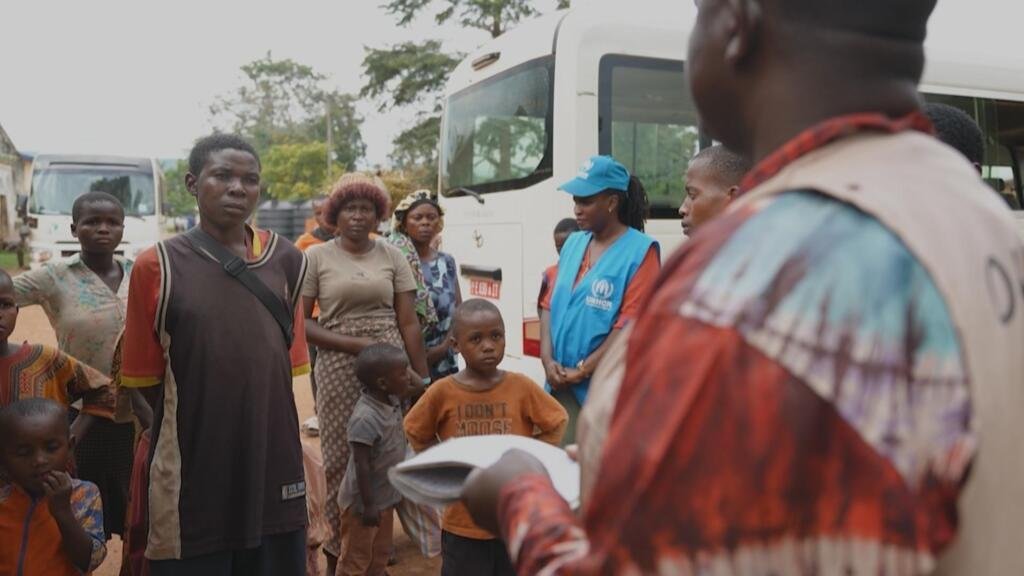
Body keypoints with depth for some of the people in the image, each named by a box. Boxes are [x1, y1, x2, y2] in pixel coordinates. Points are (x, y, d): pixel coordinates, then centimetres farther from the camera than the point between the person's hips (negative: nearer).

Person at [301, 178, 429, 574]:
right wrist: (352, 343, -14)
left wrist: (423, 378, 0)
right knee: (340, 460, 5)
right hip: (339, 368, -1)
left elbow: (408, 322, 4)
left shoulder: (392, 256, 5)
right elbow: (299, 321, -4)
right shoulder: (316, 257, 0)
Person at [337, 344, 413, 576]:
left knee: (380, 553, 24)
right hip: (363, 502, -8)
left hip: (385, 497, 8)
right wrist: (368, 504, -21)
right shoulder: (366, 418, -31)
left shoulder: (392, 402, -4)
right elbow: (362, 465, -27)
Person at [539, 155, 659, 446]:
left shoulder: (640, 251, -8)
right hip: (561, 386, 6)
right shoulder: (573, 244, 12)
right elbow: (550, 305, 12)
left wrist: (582, 371, -13)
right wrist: (547, 360, -2)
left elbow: (631, 325, -15)